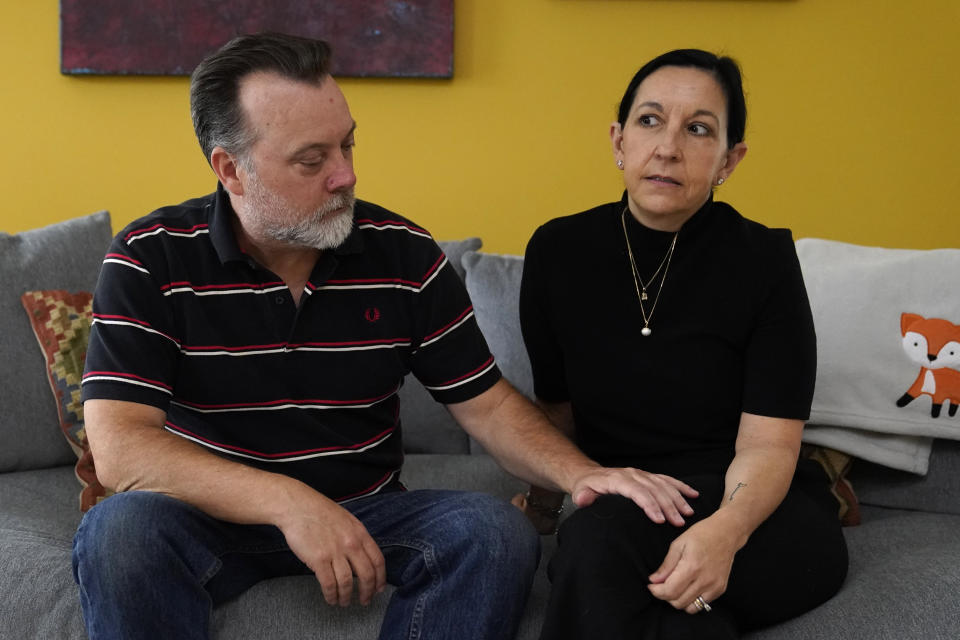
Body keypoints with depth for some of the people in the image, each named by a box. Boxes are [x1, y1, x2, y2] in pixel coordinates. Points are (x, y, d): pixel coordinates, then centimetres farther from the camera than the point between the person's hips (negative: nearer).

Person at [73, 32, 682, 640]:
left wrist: (577, 472, -18)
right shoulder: (151, 260, -12)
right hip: (213, 519, -2)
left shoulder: (404, 254, -4)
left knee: (496, 532, -24)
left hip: (364, 512, 2)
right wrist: (289, 503, -32)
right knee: (121, 531, -34)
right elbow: (119, 447, -21)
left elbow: (485, 402, 3)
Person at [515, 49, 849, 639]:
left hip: (758, 510, -1)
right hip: (616, 502, 2)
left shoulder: (764, 259, -9)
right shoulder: (558, 252, 0)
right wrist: (550, 492, -2)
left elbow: (767, 444, -15)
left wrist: (725, 530, -34)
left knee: (598, 540, -32)